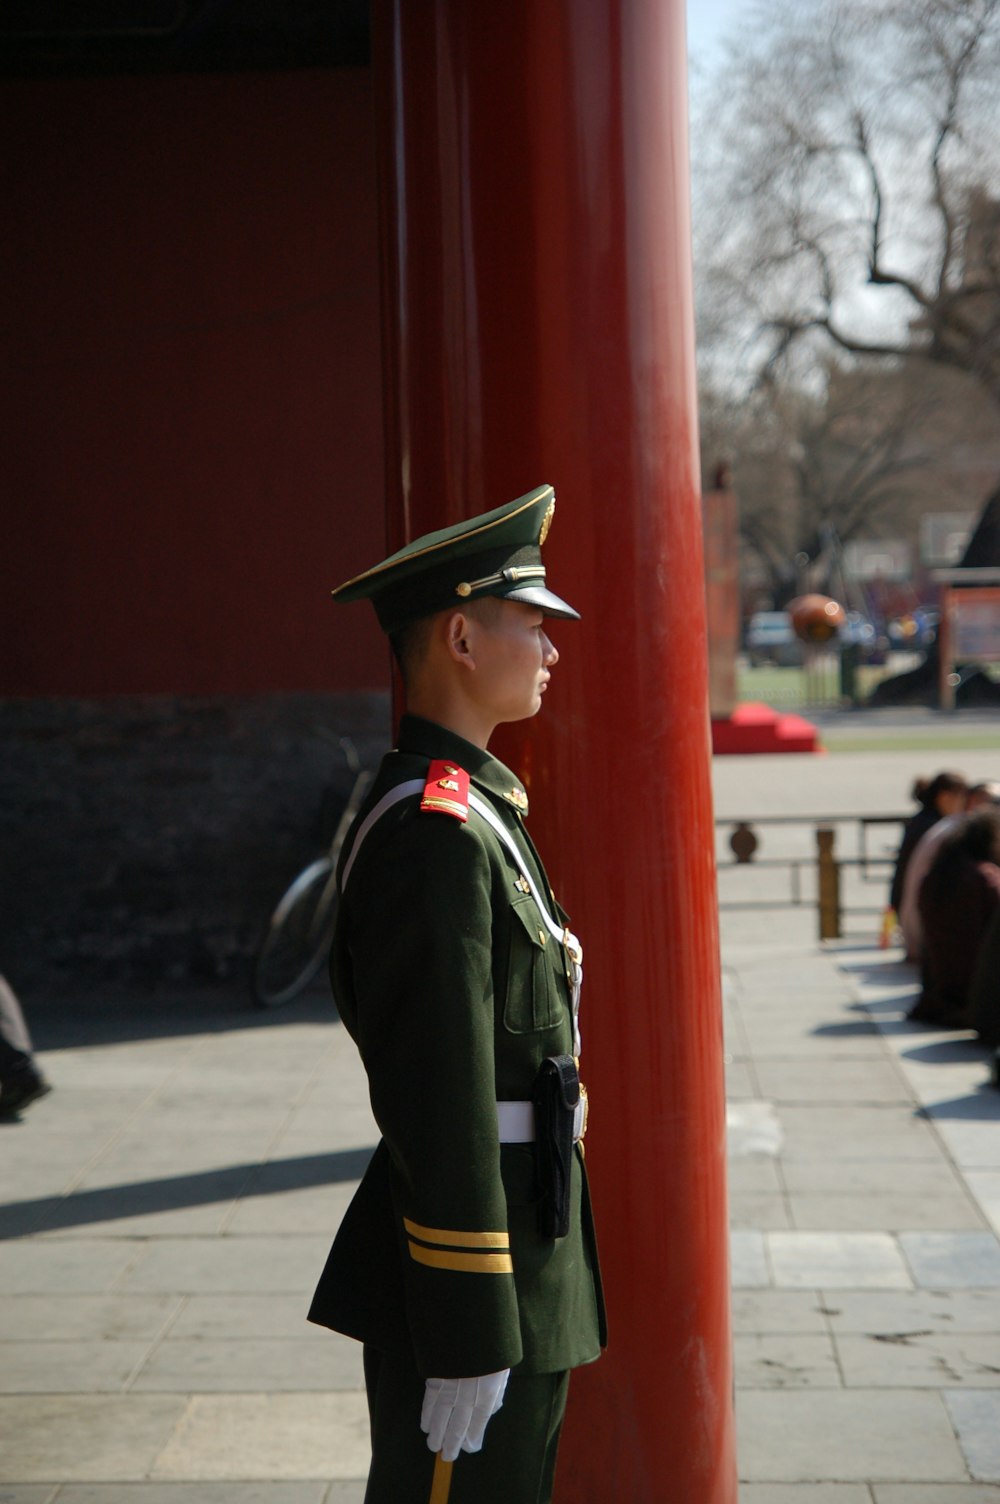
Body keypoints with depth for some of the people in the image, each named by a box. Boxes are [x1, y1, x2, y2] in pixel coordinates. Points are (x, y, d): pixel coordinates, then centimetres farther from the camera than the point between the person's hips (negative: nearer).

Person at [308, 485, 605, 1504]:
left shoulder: (474, 808, 14)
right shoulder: (433, 830, -20)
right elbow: (442, 1103, -24)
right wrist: (470, 1339, -23)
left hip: (525, 1261, 10)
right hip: (473, 1273, -10)